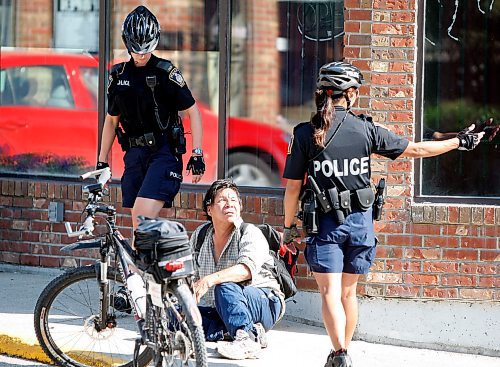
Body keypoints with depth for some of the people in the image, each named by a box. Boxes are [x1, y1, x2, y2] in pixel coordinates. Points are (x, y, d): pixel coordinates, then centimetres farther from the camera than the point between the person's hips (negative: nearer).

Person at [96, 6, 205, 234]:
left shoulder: (166, 73, -6)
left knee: (143, 215, -22)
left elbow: (193, 112, -4)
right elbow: (111, 120, 19)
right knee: (138, 225, 3)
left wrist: (197, 154, -10)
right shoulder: (118, 75, 9)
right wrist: (101, 162, 16)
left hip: (164, 153, -5)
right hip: (135, 154, 5)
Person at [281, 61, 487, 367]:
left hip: (325, 222, -2)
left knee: (330, 291, -5)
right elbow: (416, 150, 3)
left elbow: (293, 186, -4)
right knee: (349, 291, 15)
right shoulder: (366, 130, -4)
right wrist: (460, 142, 14)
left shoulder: (305, 134, -7)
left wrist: (289, 225, 9)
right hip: (360, 221, 2)